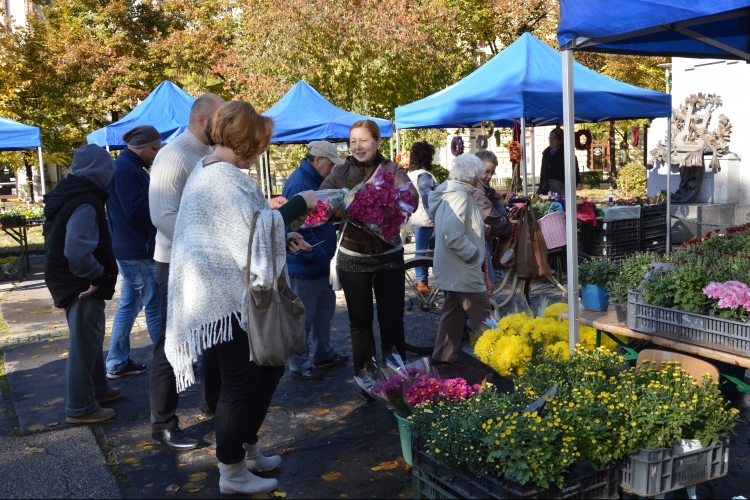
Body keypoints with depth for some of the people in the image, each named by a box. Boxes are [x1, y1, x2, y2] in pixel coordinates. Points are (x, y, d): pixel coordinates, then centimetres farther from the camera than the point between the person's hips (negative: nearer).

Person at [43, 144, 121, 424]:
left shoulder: (68, 193, 10)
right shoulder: (85, 204, -23)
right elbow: (78, 250, -33)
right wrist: (96, 277, -19)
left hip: (69, 279, 10)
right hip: (80, 284, -10)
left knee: (90, 338, 21)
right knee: (85, 342, -1)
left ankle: (98, 388, 36)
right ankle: (80, 407, 8)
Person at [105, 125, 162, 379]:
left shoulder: (127, 167, 17)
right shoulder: (126, 169, -16)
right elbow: (136, 210, -24)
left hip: (129, 248, 10)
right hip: (138, 250, -10)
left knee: (128, 305, 13)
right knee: (156, 306, -2)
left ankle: (117, 363, 20)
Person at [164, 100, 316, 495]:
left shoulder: (209, 170, 14)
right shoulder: (223, 178, -21)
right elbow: (255, 232, -26)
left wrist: (283, 237, 9)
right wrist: (298, 204, -16)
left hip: (229, 294, 11)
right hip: (228, 299, -11)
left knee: (268, 367, 19)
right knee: (240, 382, 2)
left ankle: (245, 448, 34)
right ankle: (232, 472, 18)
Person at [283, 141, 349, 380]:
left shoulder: (312, 180, 10)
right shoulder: (300, 183, -23)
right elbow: (298, 228, -28)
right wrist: (319, 255, -22)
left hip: (318, 262, 11)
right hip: (304, 264, -11)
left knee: (325, 304, 20)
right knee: (303, 316, 2)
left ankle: (323, 353, 34)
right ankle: (299, 364, 16)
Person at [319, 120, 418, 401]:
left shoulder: (391, 170, -4)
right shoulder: (341, 172, 0)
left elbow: (411, 197, -21)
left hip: (388, 257, -1)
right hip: (352, 259, 1)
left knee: (392, 321, 5)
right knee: (360, 322, 11)